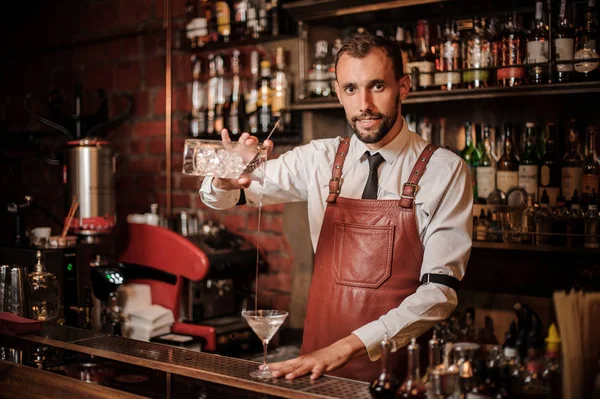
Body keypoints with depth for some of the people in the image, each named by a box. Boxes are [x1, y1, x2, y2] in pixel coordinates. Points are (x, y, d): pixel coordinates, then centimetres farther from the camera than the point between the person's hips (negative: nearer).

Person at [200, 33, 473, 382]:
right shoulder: (320, 159, 3)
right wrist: (226, 180, -18)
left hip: (399, 369, -2)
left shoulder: (445, 171, -6)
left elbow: (441, 290, -12)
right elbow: (219, 197, 5)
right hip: (319, 366, 2)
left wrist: (348, 346, -22)